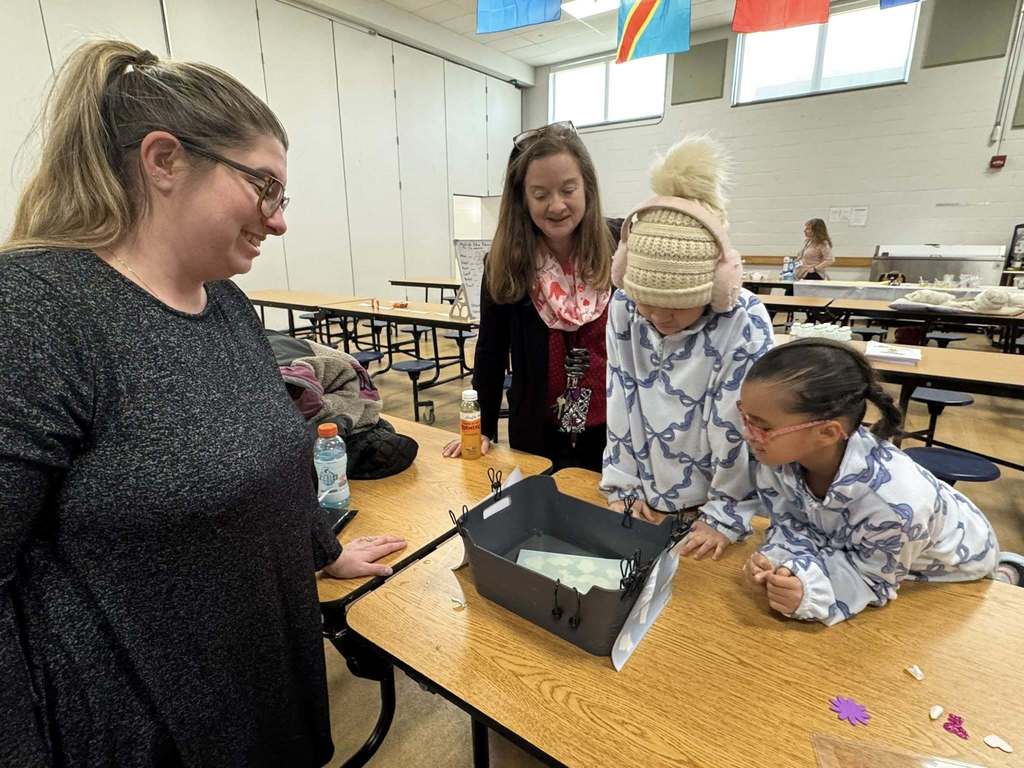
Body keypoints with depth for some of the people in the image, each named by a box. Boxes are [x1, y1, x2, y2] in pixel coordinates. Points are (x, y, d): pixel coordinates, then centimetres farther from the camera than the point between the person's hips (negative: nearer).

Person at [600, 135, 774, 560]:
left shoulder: (746, 323, -23)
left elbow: (741, 427, -17)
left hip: (707, 508, -2)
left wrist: (726, 517, -12)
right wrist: (622, 488, -4)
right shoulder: (623, 306, -13)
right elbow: (620, 404, -7)